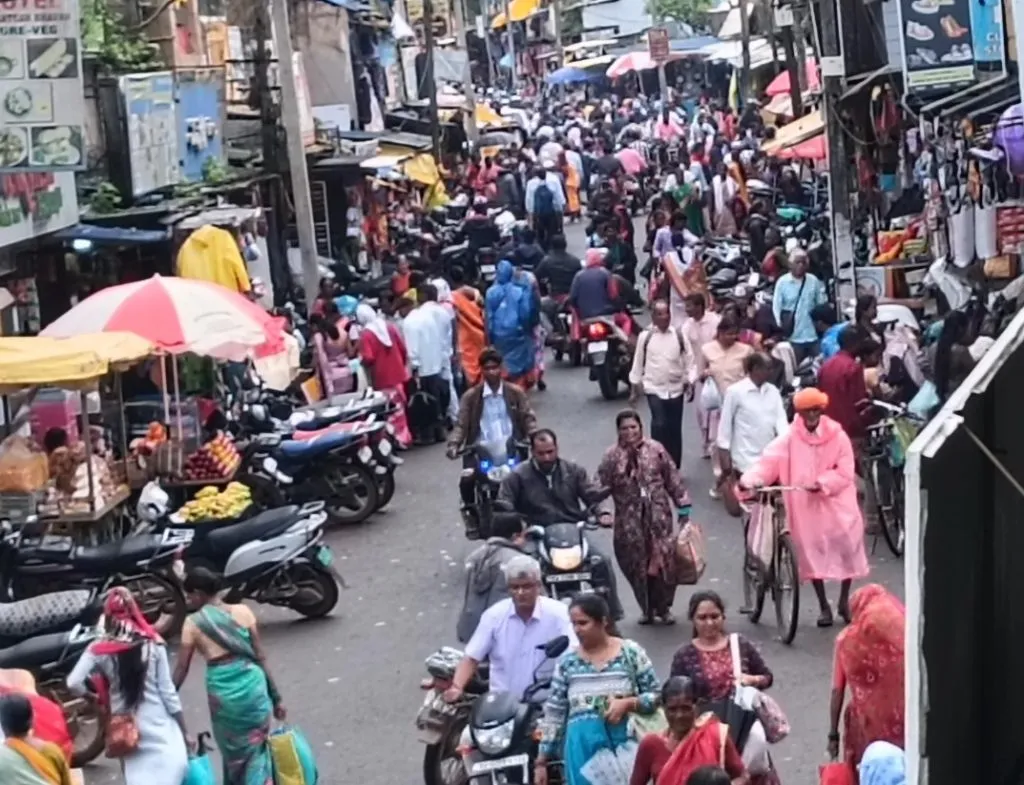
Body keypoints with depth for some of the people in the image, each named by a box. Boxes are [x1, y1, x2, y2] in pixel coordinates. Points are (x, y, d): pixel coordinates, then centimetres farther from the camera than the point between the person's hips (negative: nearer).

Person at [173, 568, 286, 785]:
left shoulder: (193, 623, -1)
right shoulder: (242, 612, 2)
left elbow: (181, 669, 0)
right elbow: (260, 657, 2)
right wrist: (276, 697, 8)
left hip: (223, 694, -1)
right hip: (252, 686, 1)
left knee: (233, 755, 18)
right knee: (257, 751, 14)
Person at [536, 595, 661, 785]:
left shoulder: (630, 652, 0)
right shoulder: (567, 661, 5)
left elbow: (657, 696, 3)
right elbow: (553, 715, 8)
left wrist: (628, 703, -15)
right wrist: (541, 761, 6)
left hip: (623, 745, -2)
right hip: (581, 748, 2)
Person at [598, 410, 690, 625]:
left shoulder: (655, 449, 0)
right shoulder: (611, 456, -2)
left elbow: (673, 479, 4)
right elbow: (600, 486, -4)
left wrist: (683, 506, 4)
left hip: (659, 515, 0)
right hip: (630, 519, 0)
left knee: (664, 560, -2)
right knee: (637, 564, 7)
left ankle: (663, 607, 16)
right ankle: (647, 608, 24)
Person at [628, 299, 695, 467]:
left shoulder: (679, 334, 0)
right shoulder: (645, 336, -3)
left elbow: (689, 359, 4)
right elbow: (638, 362, 4)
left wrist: (689, 382, -4)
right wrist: (634, 387, 7)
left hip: (676, 388, 2)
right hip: (654, 388, -2)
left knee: (674, 428, 7)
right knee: (659, 424, -17)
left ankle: (674, 469, 17)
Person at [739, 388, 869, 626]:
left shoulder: (838, 436, -6)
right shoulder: (790, 438, -7)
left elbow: (845, 473, -8)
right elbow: (769, 460, -18)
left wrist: (821, 483, -24)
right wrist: (749, 479, -35)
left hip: (837, 504, 0)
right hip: (805, 506, 0)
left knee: (847, 549, 4)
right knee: (812, 555, 4)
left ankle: (844, 600, 27)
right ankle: (824, 607, 20)